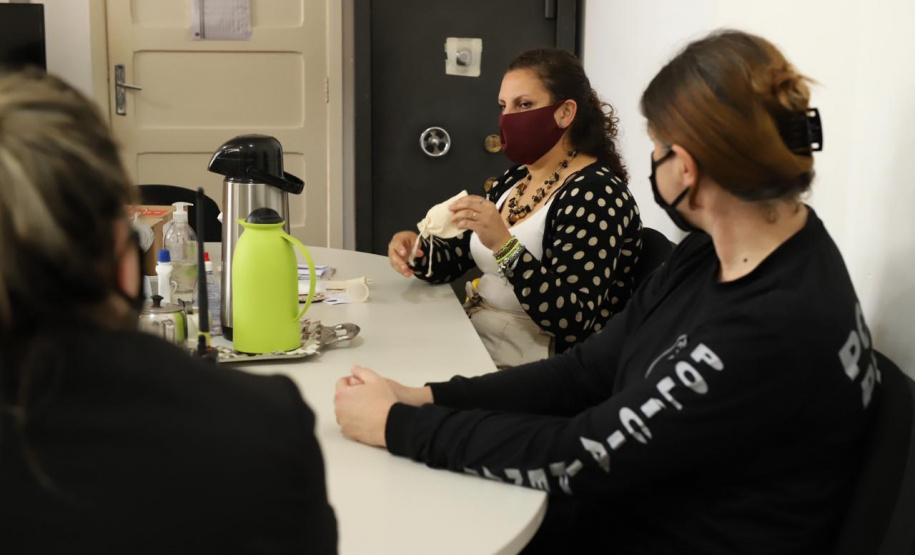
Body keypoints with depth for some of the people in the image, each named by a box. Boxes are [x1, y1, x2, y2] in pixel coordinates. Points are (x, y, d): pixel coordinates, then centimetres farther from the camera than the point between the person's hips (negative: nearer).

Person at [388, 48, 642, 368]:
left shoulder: (595, 193, -17)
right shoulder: (515, 179, 9)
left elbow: (573, 324, -25)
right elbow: (455, 257, 14)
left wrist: (504, 245, -33)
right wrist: (414, 250, -7)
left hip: (536, 377, -7)